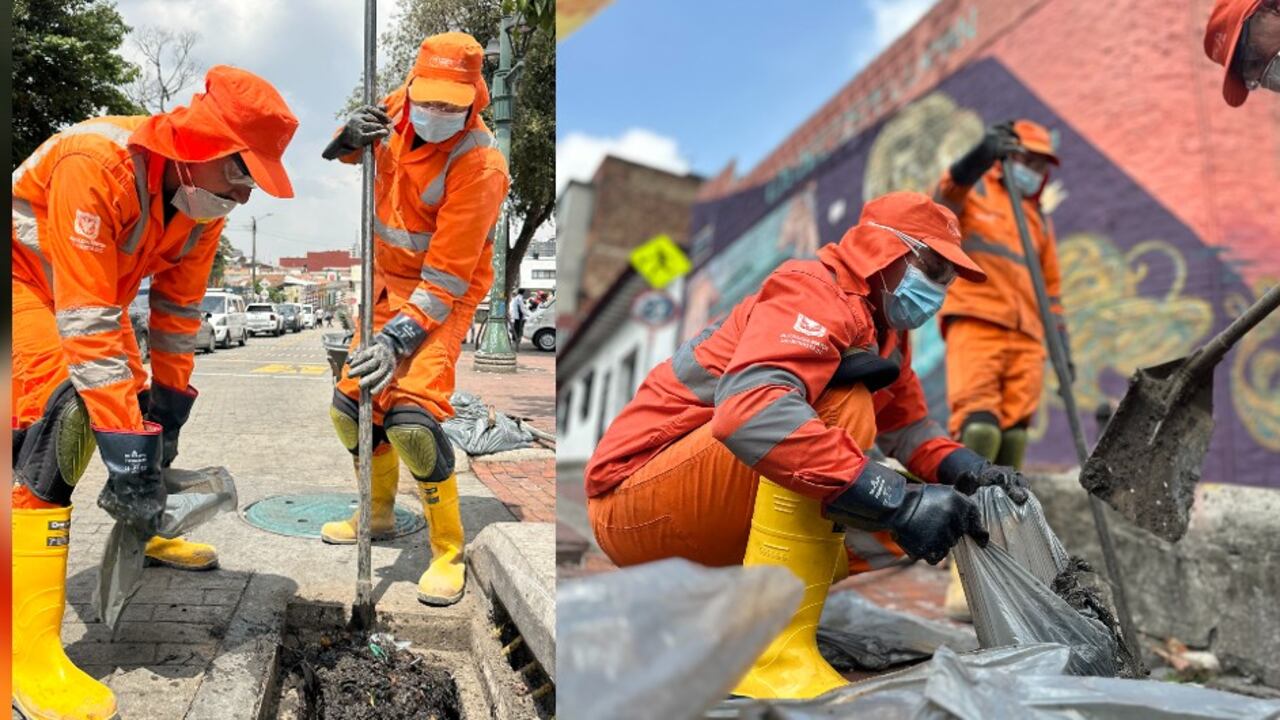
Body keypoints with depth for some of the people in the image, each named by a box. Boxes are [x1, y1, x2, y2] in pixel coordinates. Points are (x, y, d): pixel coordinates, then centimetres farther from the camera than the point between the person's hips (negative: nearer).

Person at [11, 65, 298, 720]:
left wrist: (167, 406, -2)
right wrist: (126, 450, -37)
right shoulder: (98, 163, -37)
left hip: (93, 289, 8)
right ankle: (31, 655, -23)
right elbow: (88, 321, -38)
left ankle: (147, 535, 38)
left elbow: (179, 306, -3)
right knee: (64, 415, -24)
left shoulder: (204, 195, -12)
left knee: (134, 404, 10)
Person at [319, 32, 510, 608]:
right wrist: (349, 137, -12)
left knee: (410, 418, -23)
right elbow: (341, 152, 12)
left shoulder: (479, 165, -25)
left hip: (443, 296, -7)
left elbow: (448, 276, -26)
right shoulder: (399, 109, -6)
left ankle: (449, 552, -5)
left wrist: (398, 337, -32)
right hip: (388, 283, 7)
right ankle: (379, 513, 36)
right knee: (350, 407, 10)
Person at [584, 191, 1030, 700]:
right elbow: (749, 411, -36)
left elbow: (907, 427, 14)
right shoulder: (816, 294, -18)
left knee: (896, 532, 6)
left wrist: (967, 470, -7)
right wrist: (896, 501, -38)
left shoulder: (884, 331, 11)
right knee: (839, 406, -25)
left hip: (720, 522, 9)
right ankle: (776, 653, -27)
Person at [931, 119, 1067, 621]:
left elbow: (1051, 289, 28)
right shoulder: (974, 193, 11)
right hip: (975, 322, -6)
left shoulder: (1040, 221, 27)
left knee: (1011, 442, -3)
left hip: (1025, 338, 6)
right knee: (977, 431, -20)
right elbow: (947, 194, -14)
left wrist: (1062, 346, 20)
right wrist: (982, 153, -31)